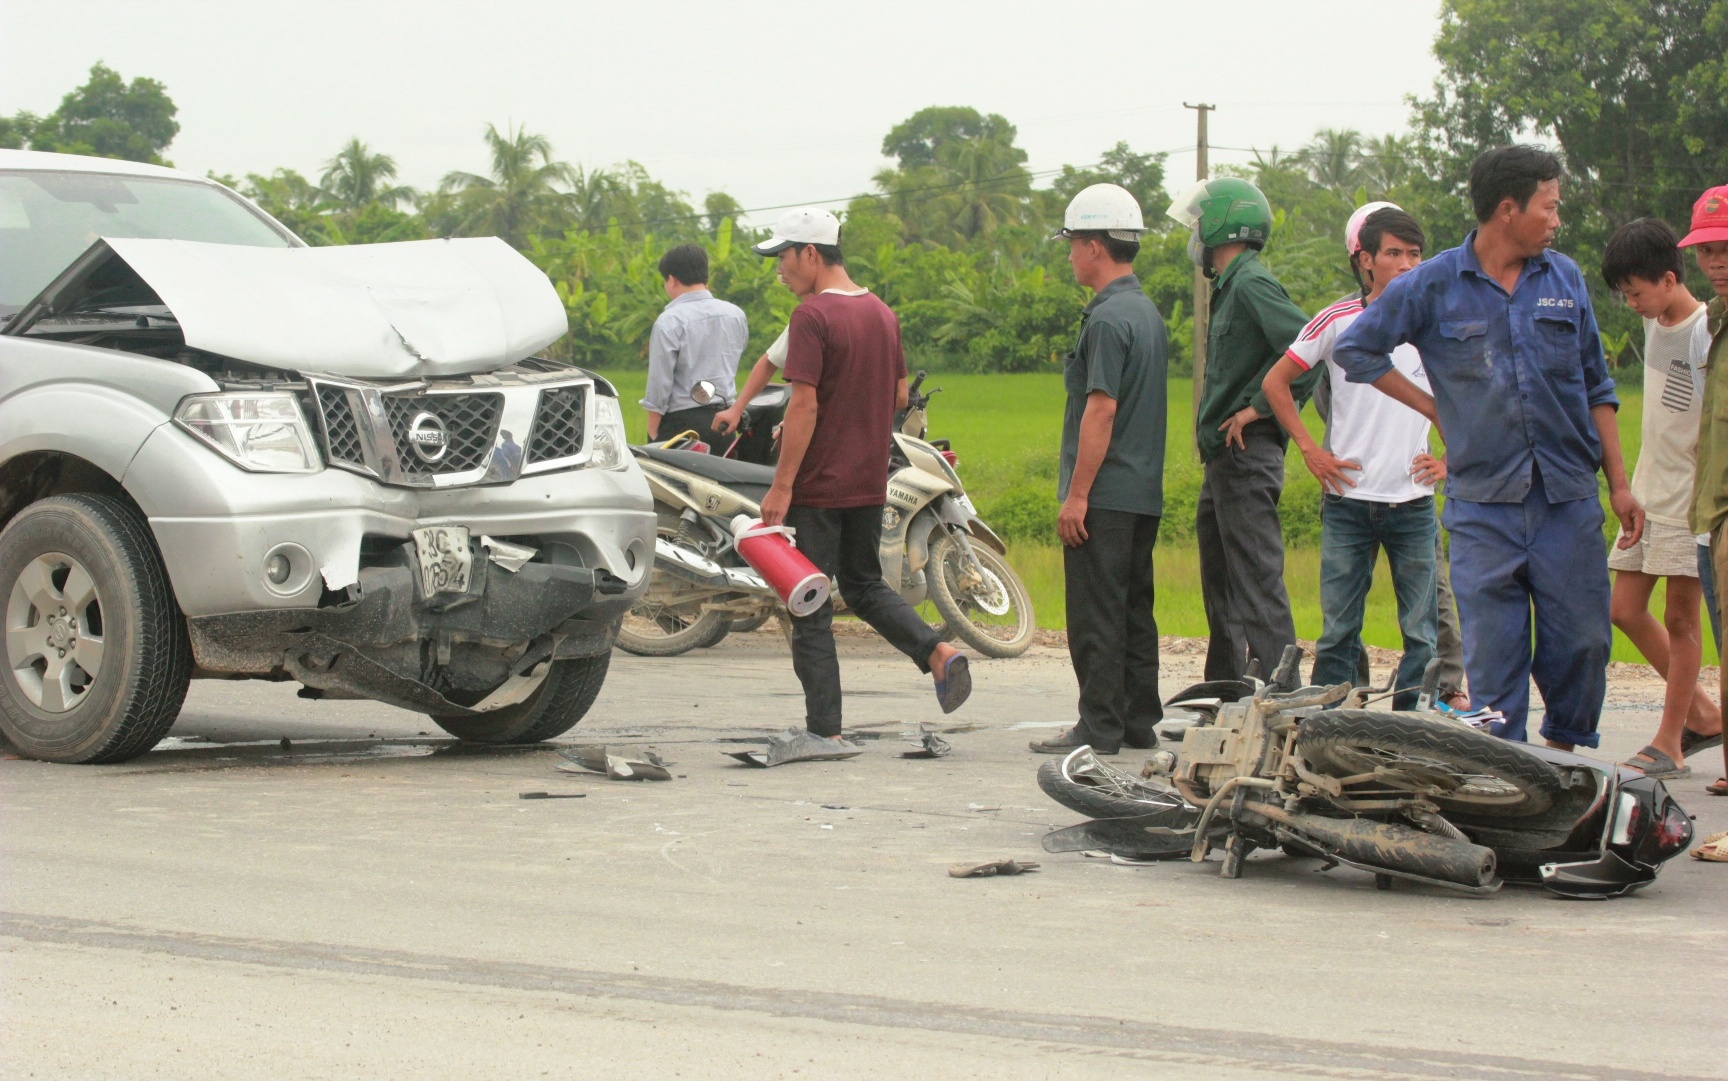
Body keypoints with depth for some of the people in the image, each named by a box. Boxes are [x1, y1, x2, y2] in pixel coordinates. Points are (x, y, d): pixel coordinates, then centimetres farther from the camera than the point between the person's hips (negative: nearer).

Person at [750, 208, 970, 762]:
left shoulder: (812, 316, -16)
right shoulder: (882, 313, 9)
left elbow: (804, 405, -20)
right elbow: (898, 394, 16)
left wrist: (781, 486, -18)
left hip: (817, 486, -8)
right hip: (870, 482, 8)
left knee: (810, 610, -1)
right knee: (865, 586, 22)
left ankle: (824, 731, 0)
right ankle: (938, 651, 0)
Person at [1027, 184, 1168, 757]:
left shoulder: (1108, 318, -15)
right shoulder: (1148, 312, 15)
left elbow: (1101, 410, -20)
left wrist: (1076, 494, -19)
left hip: (1105, 495, -10)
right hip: (1145, 493, 10)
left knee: (1096, 613, -7)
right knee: (1135, 609, 13)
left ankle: (1099, 726, -7)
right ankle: (1139, 721, 17)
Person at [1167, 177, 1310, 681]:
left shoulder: (1251, 284, -14)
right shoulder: (1230, 287, 17)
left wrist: (1260, 407, -19)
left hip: (1246, 455, -11)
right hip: (1223, 460, 11)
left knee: (1258, 580, -12)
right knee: (1221, 587, 16)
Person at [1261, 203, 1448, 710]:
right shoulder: (1337, 322, 1)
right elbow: (1276, 382, 10)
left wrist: (1453, 460, 3)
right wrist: (1309, 450, 3)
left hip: (1413, 502, 1)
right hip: (1347, 501, 0)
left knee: (1423, 633, -1)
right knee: (1337, 630, 3)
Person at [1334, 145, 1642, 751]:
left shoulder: (1564, 280, 10)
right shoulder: (1434, 286, -1)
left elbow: (1596, 388, 15)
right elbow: (1354, 349, 9)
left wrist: (1620, 485, 11)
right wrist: (1433, 407, 5)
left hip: (1568, 496, 3)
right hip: (1483, 501, -2)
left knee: (1582, 641, 1)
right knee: (1493, 652, -1)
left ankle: (1567, 757, 20)